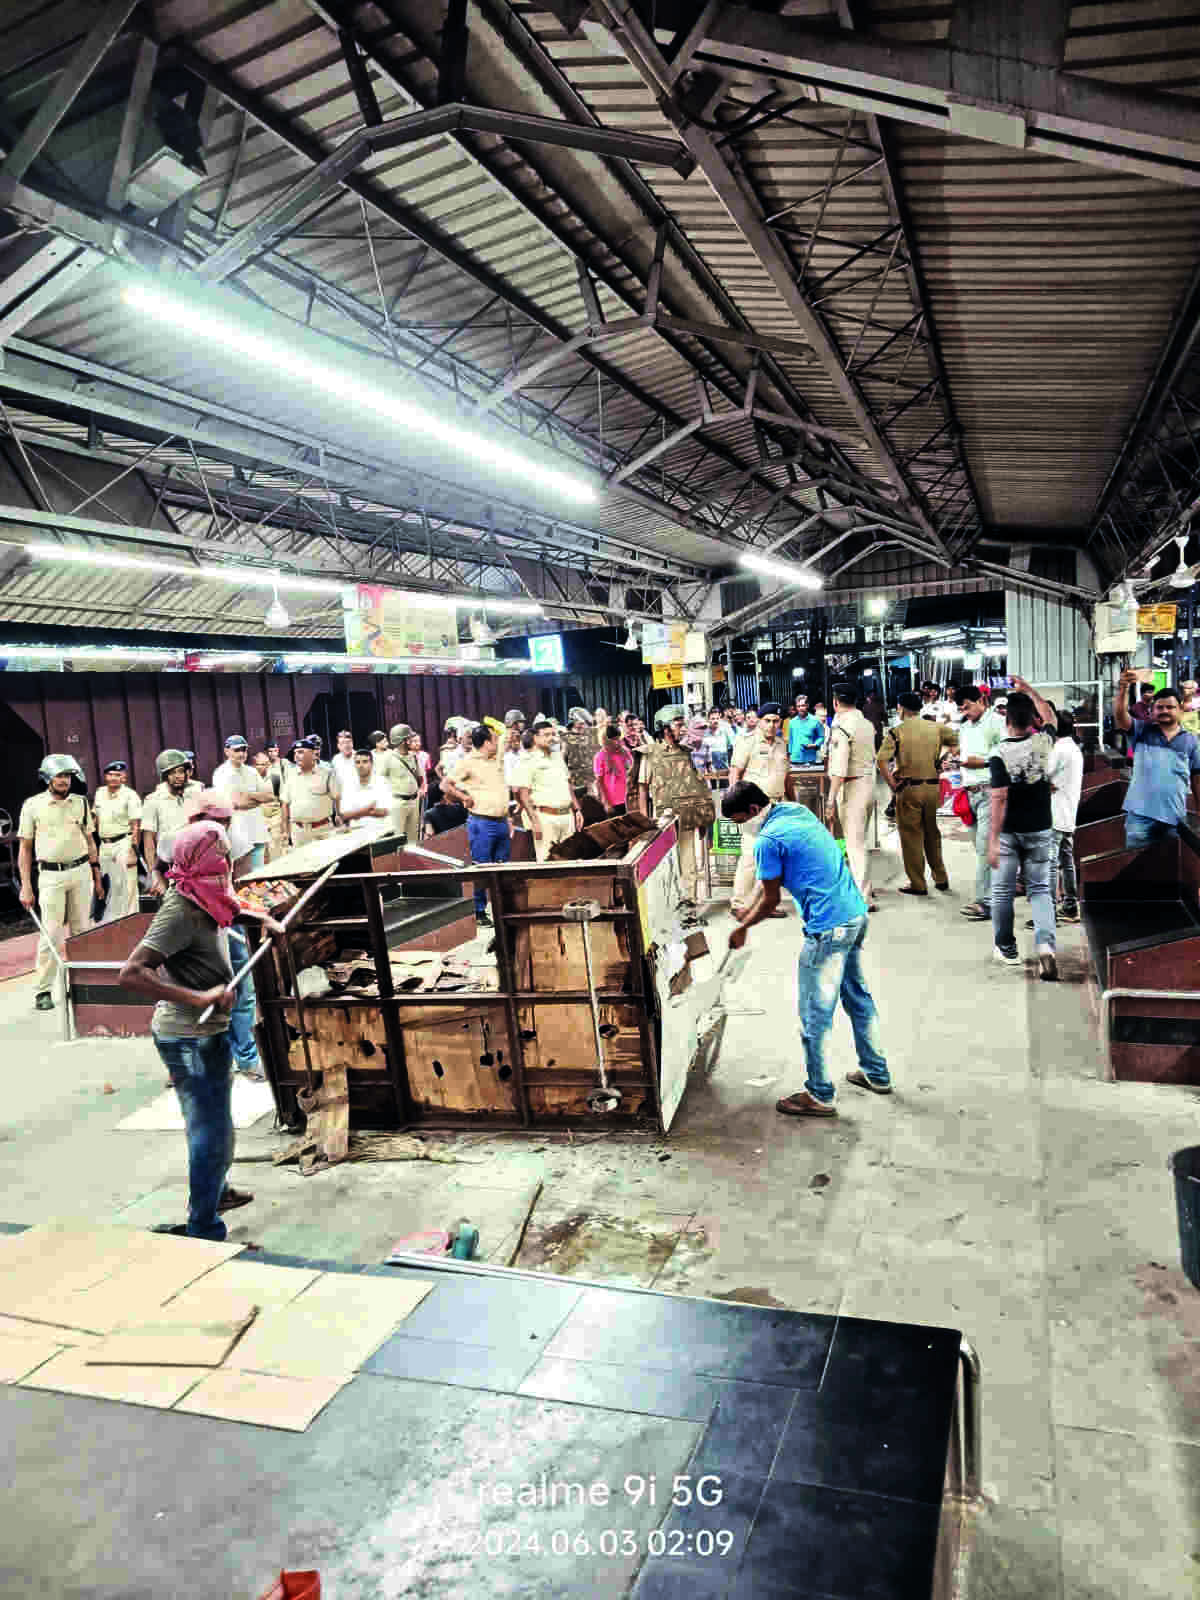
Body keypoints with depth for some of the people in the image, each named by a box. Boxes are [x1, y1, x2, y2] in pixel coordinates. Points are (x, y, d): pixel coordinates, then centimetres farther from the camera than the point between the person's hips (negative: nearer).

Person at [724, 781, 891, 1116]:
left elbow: (770, 901, -6)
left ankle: (820, 1096, 14)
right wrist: (750, 909, 24)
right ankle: (877, 1074, 37)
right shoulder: (798, 812, 12)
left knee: (815, 1015, 3)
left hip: (828, 929, -10)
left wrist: (742, 929, 9)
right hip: (856, 914, 10)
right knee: (858, 996, 23)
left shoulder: (768, 840, -15)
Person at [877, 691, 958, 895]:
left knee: (911, 835, 5)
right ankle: (941, 878, 24)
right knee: (932, 834, 18)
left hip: (909, 788, -4)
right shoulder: (936, 727, 3)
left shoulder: (897, 732, -8)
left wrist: (891, 784, -9)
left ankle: (917, 884, 9)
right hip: (932, 786, 4)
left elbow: (880, 760, -17)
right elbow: (956, 742, 13)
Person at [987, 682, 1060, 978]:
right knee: (1040, 889, 10)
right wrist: (1029, 690, 28)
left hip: (1009, 831, -3)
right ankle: (1045, 944, -10)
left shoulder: (1000, 753, -16)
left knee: (1002, 890, 11)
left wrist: (993, 840, -17)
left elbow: (999, 799, -19)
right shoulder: (1043, 742, -5)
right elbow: (1050, 717, 20)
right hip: (1039, 831, 3)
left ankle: (1006, 949, 22)